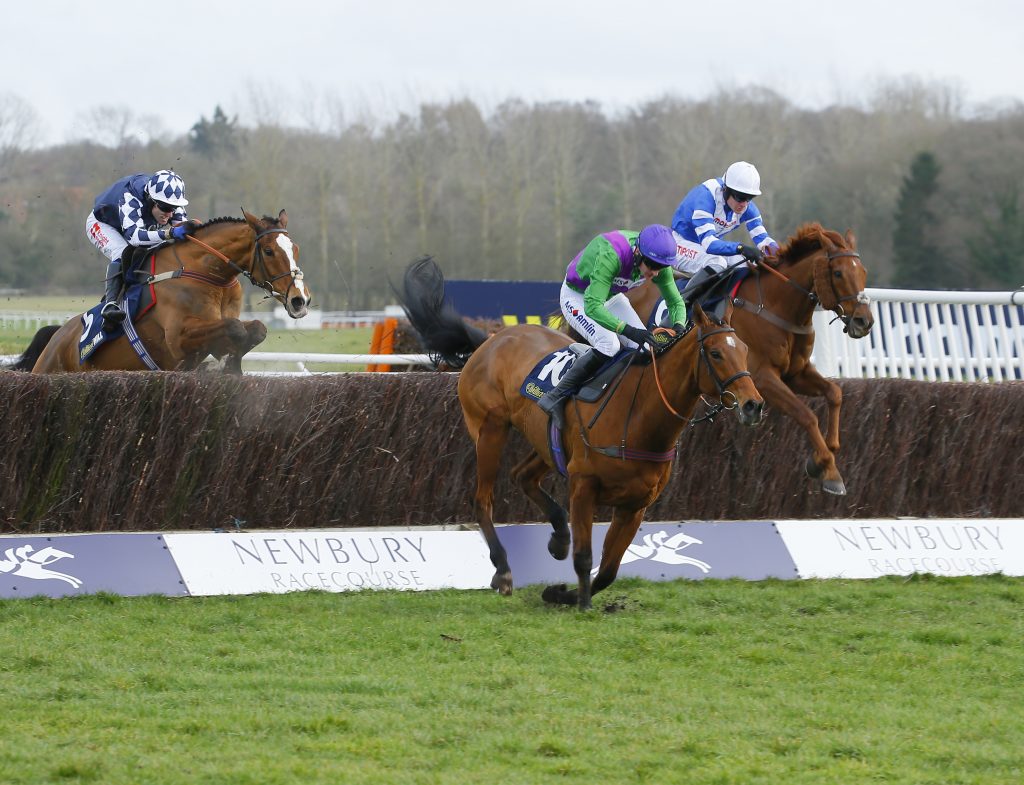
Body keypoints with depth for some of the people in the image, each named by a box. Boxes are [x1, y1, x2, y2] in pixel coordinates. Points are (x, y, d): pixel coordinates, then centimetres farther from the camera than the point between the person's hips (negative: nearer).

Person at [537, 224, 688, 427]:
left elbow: (676, 302, -10)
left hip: (611, 296, 6)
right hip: (577, 298, -6)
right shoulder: (610, 256, -41)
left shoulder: (658, 262, -22)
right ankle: (555, 397, -20)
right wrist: (628, 330, -55)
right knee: (608, 344, -28)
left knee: (646, 346, -10)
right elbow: (592, 307, -46)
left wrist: (678, 327, -32)